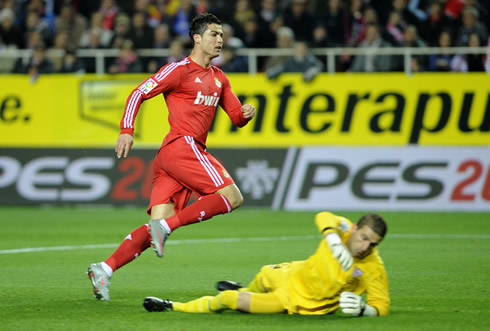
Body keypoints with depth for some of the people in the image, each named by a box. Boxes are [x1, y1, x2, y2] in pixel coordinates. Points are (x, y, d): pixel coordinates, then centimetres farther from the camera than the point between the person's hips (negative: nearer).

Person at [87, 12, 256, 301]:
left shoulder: (219, 78, 23)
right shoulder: (180, 70, -1)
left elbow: (236, 116, 25)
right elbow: (138, 94, -2)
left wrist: (246, 114, 1)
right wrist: (127, 130, -13)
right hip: (182, 145, -8)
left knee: (158, 229, -3)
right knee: (232, 197, -17)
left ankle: (105, 269, -9)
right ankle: (165, 226, -19)